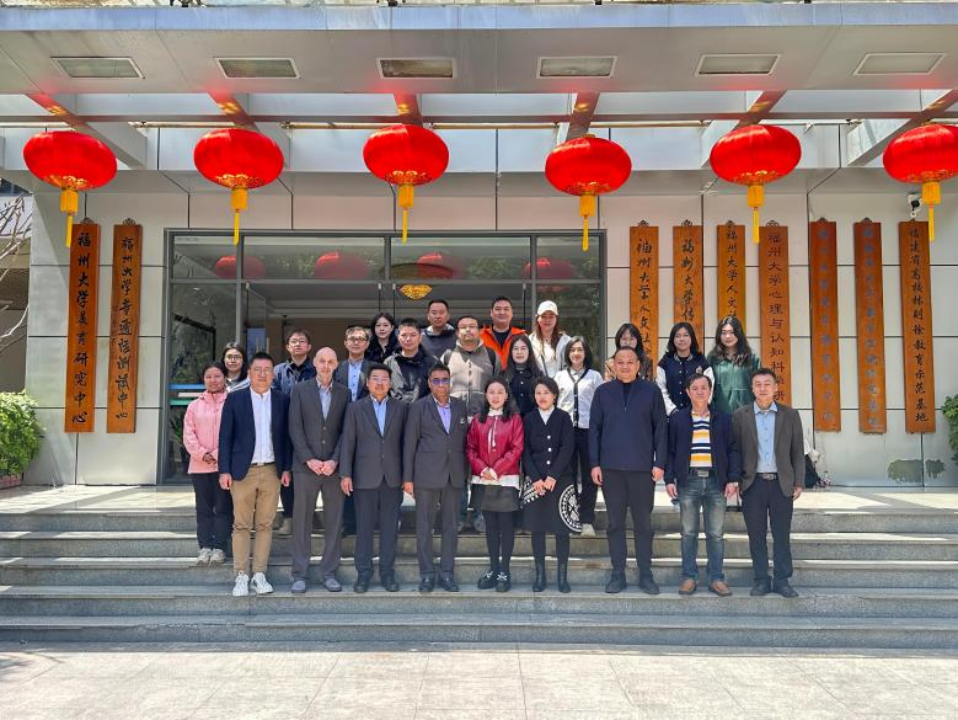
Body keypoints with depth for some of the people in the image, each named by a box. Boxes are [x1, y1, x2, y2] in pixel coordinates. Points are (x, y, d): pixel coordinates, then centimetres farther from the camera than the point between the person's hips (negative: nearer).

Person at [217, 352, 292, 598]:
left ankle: (259, 575, 12)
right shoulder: (234, 399, 2)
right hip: (243, 471, -2)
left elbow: (286, 436, 9)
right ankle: (241, 576, 7)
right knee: (241, 525, 2)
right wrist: (224, 470, -5)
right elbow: (225, 436, 1)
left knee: (265, 525, 5)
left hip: (271, 471, 2)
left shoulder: (282, 400, 7)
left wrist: (286, 468, 3)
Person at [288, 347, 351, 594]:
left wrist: (334, 460, -9)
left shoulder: (344, 393, 7)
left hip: (334, 466, 1)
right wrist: (309, 459, -10)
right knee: (302, 521, 3)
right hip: (305, 465, -1)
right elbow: (295, 428, -1)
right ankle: (300, 573, 11)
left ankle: (329, 572, 14)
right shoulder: (300, 390, 5)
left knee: (334, 522, 4)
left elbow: (346, 431, 3)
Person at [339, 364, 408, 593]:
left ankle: (387, 572, 15)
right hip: (365, 477, -1)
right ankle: (363, 573, 14)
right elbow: (347, 442, 1)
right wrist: (345, 474, -5)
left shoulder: (400, 408, 7)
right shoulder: (355, 408, 5)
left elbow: (405, 442, 5)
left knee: (390, 528, 6)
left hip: (392, 477, 1)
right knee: (364, 527, 4)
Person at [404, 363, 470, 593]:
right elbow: (410, 443, -1)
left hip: (454, 476, 3)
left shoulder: (460, 406, 9)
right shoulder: (419, 407, 0)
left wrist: (466, 472, 5)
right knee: (424, 526, 3)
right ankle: (427, 574, 13)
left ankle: (447, 573, 17)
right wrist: (408, 478, -4)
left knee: (451, 526, 7)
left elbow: (464, 440, 11)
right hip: (427, 475, -3)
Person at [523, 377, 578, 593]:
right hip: (536, 481, 1)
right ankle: (540, 574, 11)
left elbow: (567, 448, -5)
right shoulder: (529, 419, 8)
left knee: (562, 528, 1)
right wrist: (535, 479, -10)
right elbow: (526, 452, 2)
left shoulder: (564, 418, 3)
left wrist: (553, 476, -13)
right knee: (537, 528, 3)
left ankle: (562, 575, 9)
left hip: (561, 480, -1)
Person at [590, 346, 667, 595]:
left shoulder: (651, 391, 2)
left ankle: (646, 575, 16)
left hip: (643, 468, -1)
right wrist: (595, 463, 0)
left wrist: (660, 463, -4)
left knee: (643, 523, 6)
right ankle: (618, 574, 16)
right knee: (615, 523, 7)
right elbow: (594, 428, 5)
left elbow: (660, 429, 2)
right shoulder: (603, 392, 5)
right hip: (611, 468, 1)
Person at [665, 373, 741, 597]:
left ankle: (716, 578, 13)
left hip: (716, 481, 1)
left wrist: (733, 479, -2)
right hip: (688, 481, -1)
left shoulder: (723, 419, 9)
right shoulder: (677, 418, 7)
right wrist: (669, 479, -2)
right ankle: (689, 577, 13)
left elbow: (733, 450, 8)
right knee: (688, 533, 4)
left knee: (716, 534, 4)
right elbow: (670, 451, 6)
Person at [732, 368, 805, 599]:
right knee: (756, 536, 5)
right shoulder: (740, 416, 4)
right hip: (753, 484, 0)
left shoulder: (790, 415, 5)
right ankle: (761, 580, 14)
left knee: (782, 535, 4)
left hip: (782, 484, 0)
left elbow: (797, 452, 6)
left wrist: (799, 483, 1)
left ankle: (782, 580, 13)